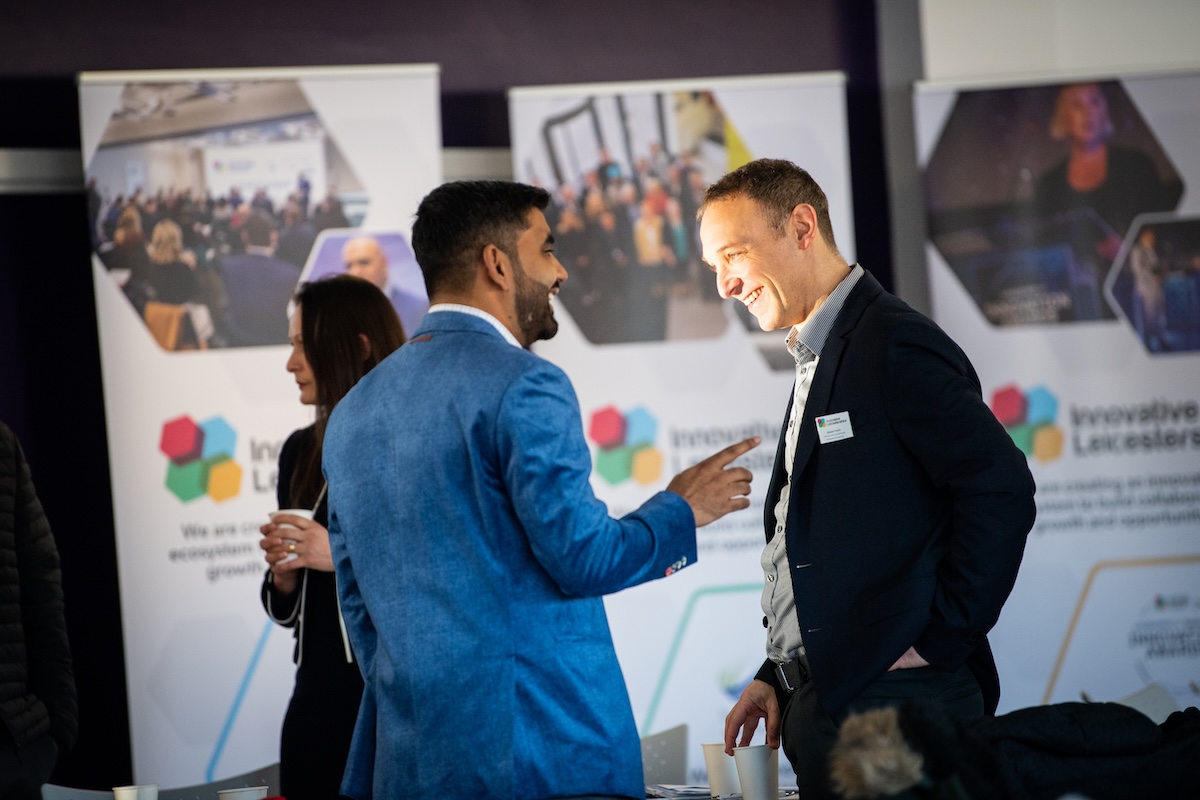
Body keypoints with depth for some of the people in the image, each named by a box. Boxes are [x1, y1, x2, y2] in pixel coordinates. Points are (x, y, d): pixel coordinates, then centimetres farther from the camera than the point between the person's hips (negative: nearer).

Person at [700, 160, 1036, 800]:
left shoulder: (895, 346, -10)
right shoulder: (820, 360, 19)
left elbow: (1001, 490, -19)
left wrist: (936, 643, -17)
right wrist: (777, 676, 13)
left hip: (892, 708, -9)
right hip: (822, 709, 9)